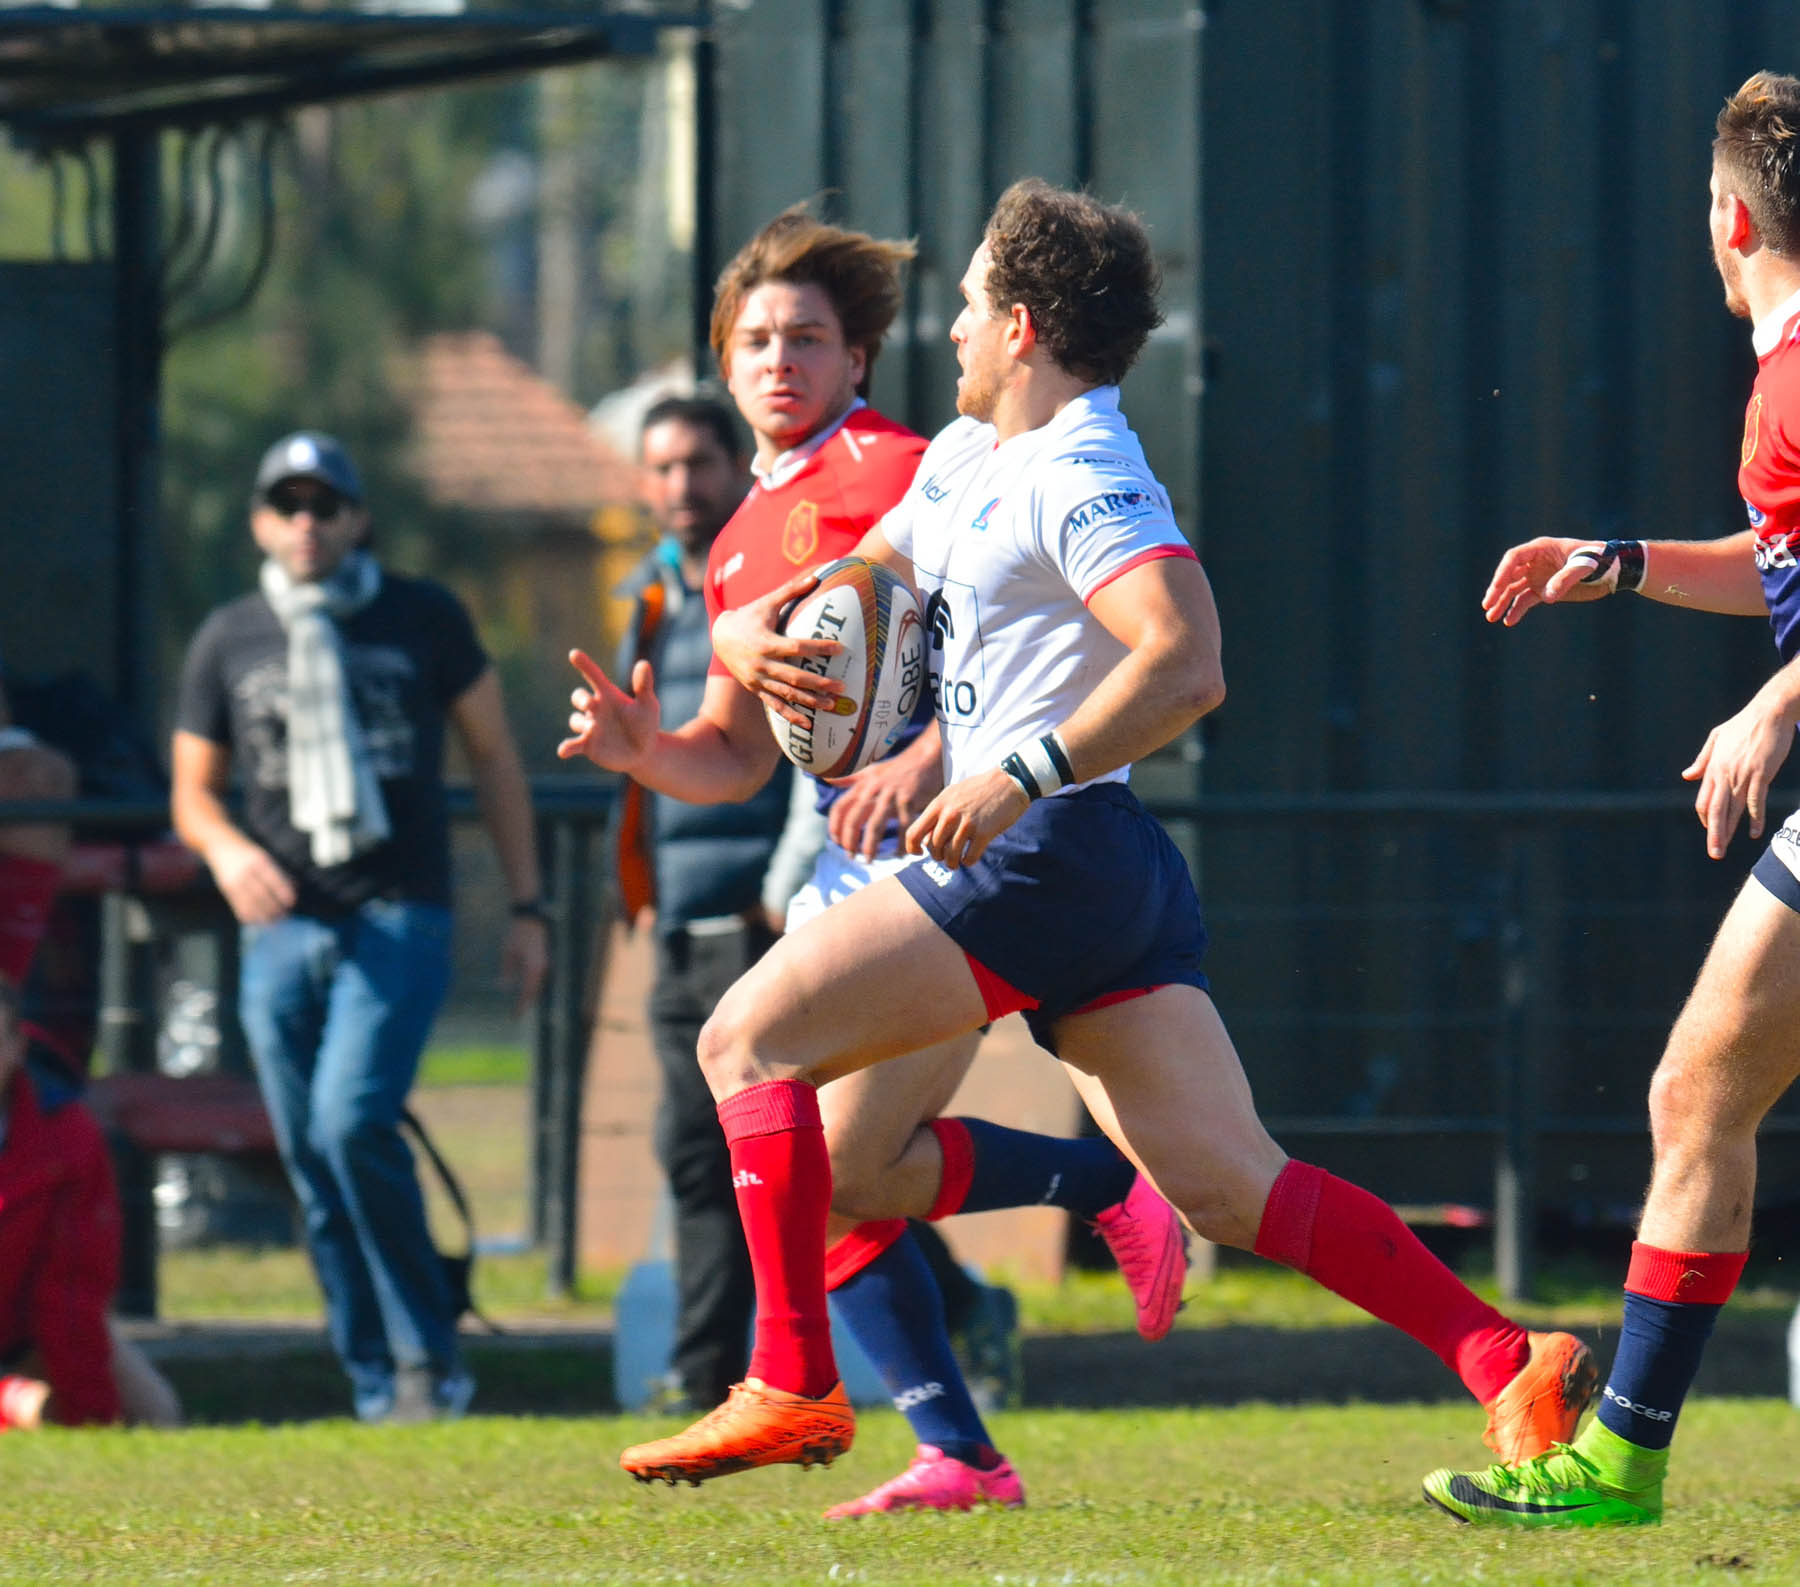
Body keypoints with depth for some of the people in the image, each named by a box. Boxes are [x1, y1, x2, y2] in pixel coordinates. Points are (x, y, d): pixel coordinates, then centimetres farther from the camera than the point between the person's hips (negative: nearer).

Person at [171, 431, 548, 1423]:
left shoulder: (424, 618, 5)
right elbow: (193, 792, 16)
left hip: (400, 919, -3)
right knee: (314, 1170, 1)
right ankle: (378, 1388, 10)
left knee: (351, 1123, -21)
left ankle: (430, 1358, -11)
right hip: (281, 928, 3)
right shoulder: (228, 641, 10)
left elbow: (493, 758, 12)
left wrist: (525, 906, 7)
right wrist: (227, 850, -7)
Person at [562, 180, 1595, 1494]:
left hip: (1050, 850, -10)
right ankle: (1508, 1365, -12)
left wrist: (1023, 776, -28)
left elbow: (1185, 666, -24)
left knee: (751, 1040, -6)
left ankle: (792, 1386, -10)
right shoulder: (968, 460, 20)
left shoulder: (1082, 481, -11)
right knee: (1234, 1187, -1)